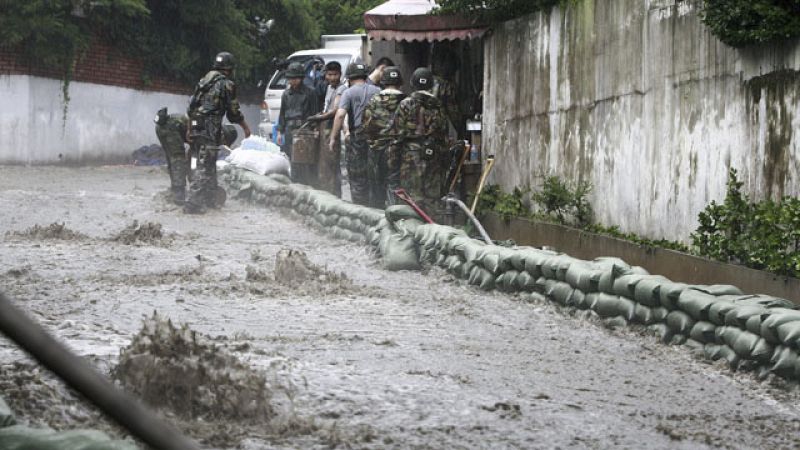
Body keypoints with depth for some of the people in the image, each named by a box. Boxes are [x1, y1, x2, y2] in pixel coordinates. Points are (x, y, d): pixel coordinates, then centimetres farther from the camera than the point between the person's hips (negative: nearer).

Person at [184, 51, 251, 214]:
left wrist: (189, 129, 26)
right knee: (205, 166, -9)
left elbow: (191, 108, 19)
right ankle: (192, 203, -16)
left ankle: (209, 199, 27)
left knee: (208, 164, 19)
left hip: (195, 127, 8)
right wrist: (245, 127, 11)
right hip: (210, 129, -8)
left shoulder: (203, 81, 17)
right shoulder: (226, 84, -6)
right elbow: (233, 112, -4)